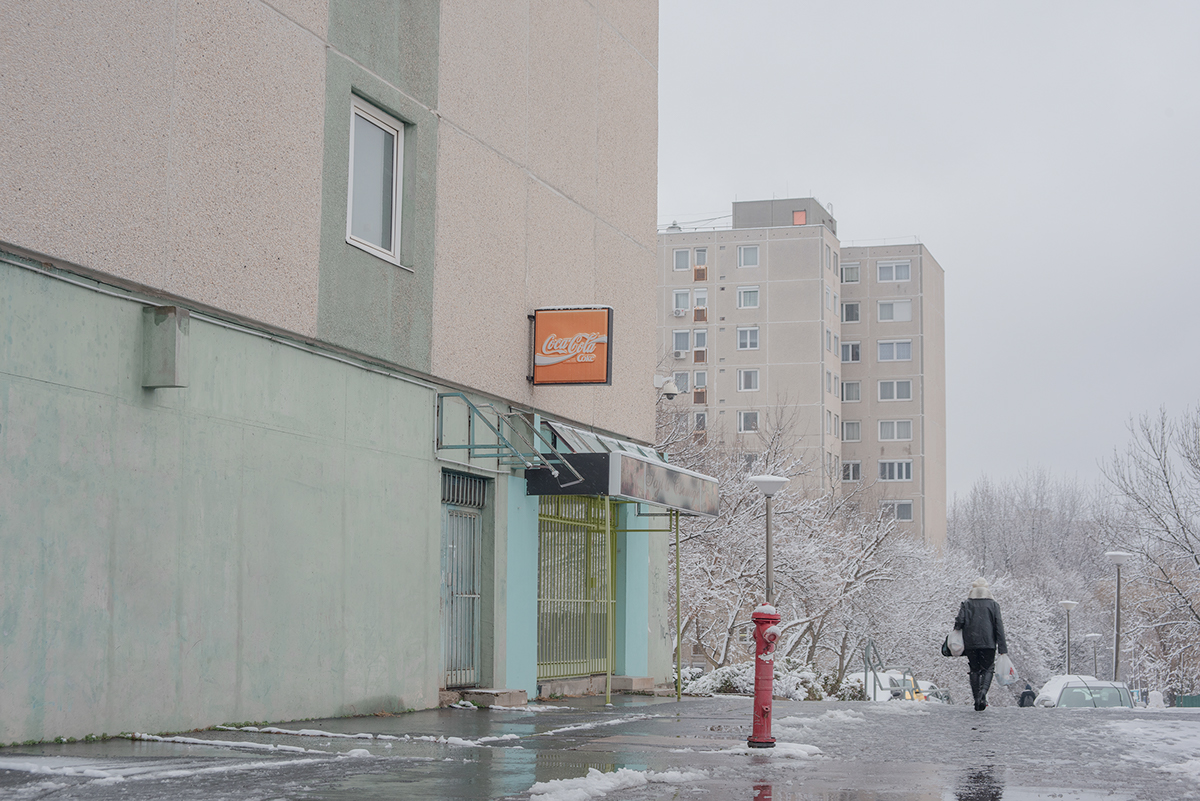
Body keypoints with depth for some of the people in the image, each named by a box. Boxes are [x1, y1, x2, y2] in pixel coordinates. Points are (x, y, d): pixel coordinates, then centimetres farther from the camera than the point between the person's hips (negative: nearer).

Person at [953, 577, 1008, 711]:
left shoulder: (966, 604, 5)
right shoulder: (993, 605, 5)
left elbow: (960, 621, -7)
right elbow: (999, 626, 1)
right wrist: (1002, 648, 0)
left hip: (970, 643, 1)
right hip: (988, 642, -1)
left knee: (975, 670, 10)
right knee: (988, 669, 7)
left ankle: (977, 700, 5)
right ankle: (983, 691, -21)